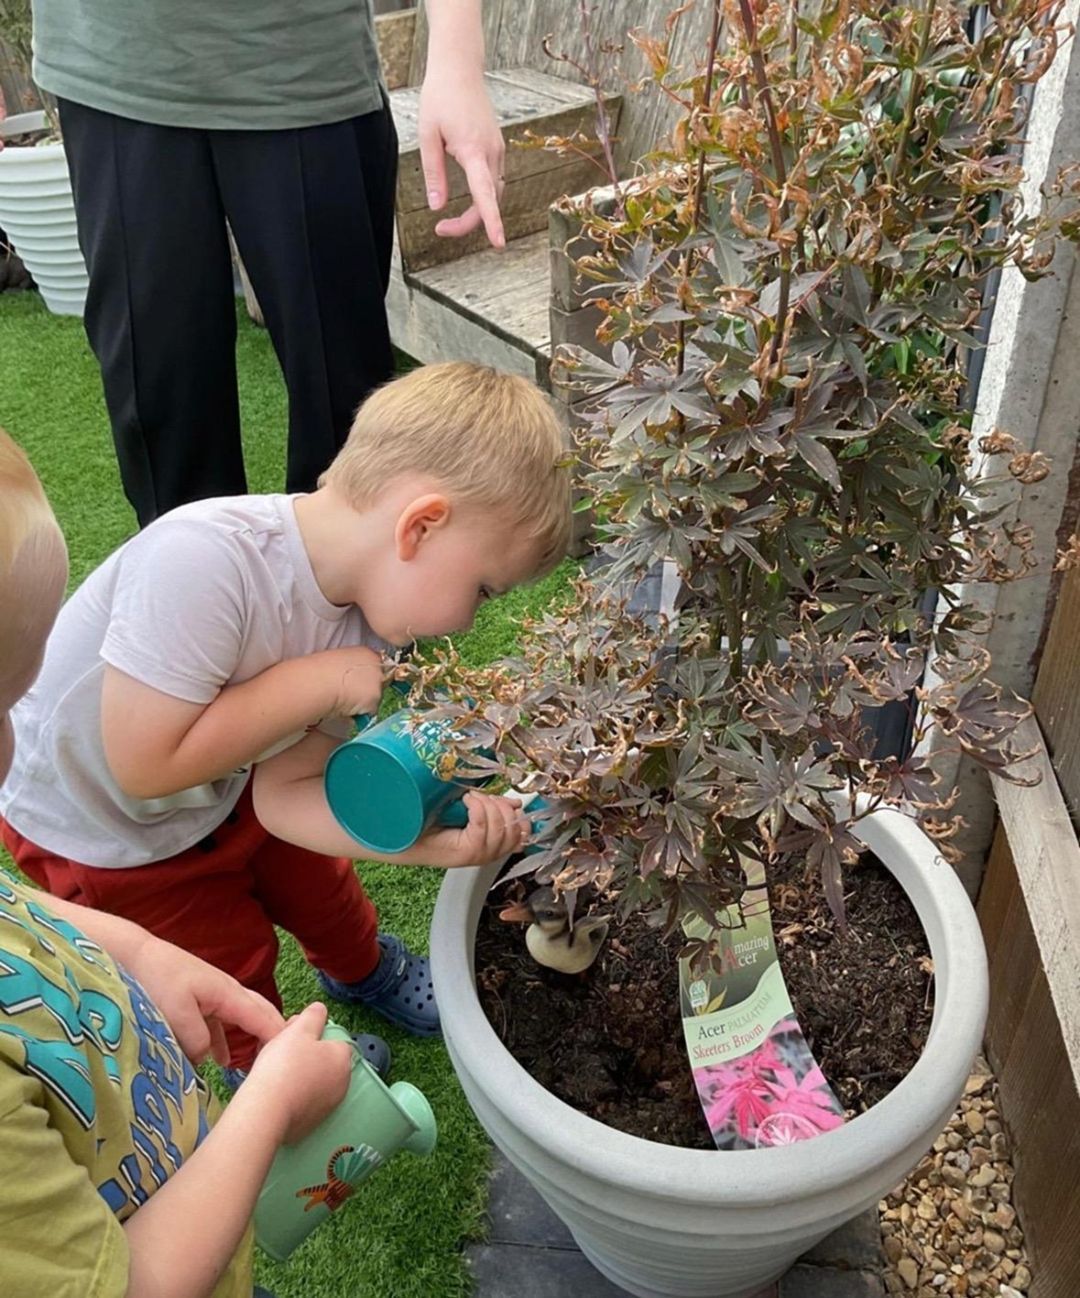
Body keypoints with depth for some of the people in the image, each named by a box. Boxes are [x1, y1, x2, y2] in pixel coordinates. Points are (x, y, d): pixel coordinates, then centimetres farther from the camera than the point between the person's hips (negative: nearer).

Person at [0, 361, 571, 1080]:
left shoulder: (364, 628, -19)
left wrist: (433, 841, -27)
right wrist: (316, 683, -35)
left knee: (315, 881, 22)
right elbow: (145, 764, -39)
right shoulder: (203, 558, -42)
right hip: (90, 824, -5)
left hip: (219, 791, 6)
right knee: (234, 955, 11)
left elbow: (284, 793, -15)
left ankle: (364, 971, 55)